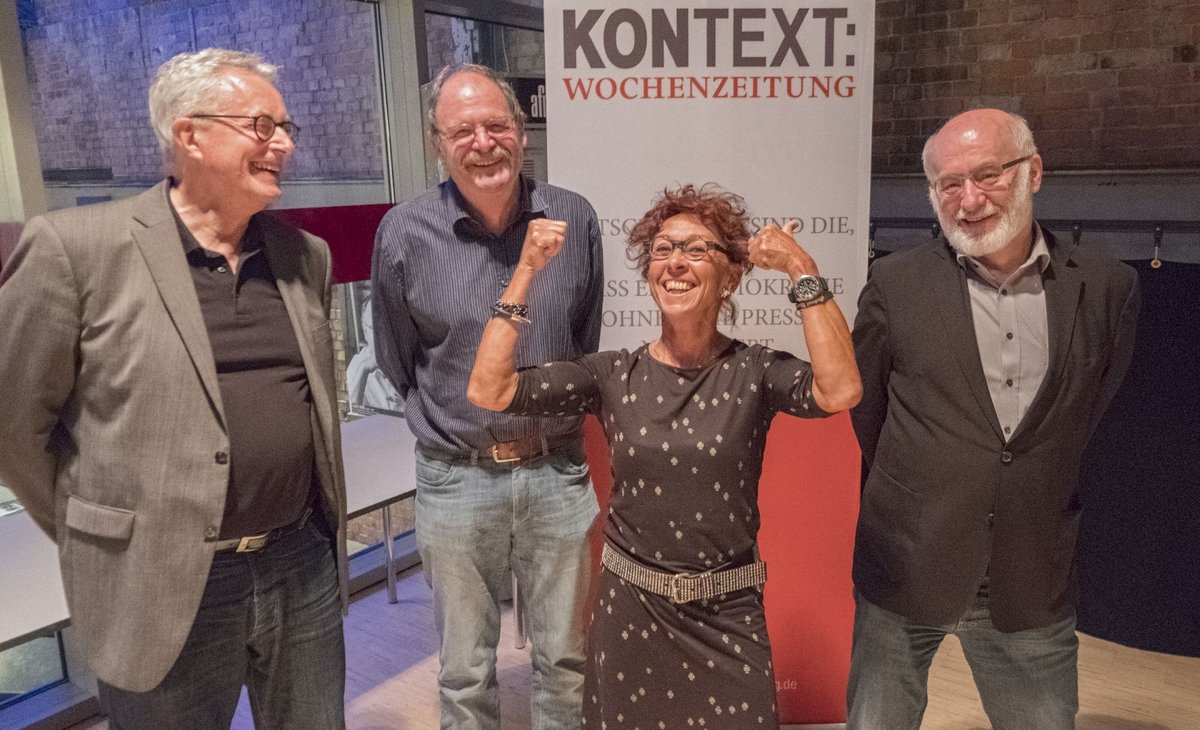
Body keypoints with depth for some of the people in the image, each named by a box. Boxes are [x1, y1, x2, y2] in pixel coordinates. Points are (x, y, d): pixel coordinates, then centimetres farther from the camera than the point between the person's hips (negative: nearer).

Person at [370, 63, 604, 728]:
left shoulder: (574, 219, -4)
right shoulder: (404, 234, -9)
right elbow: (398, 365, 5)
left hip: (558, 471, 2)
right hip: (457, 479, -1)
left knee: (565, 659, 18)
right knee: (465, 671, 16)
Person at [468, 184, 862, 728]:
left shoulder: (755, 371, -8)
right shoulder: (612, 374, -5)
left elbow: (839, 391, -28)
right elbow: (489, 392, -12)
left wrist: (803, 271, -24)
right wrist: (527, 271, -12)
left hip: (728, 616, -1)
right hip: (628, 610, 2)